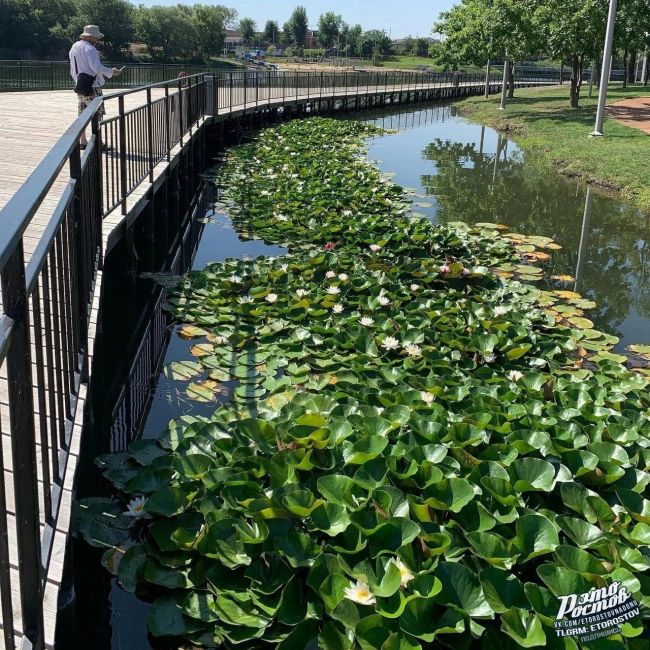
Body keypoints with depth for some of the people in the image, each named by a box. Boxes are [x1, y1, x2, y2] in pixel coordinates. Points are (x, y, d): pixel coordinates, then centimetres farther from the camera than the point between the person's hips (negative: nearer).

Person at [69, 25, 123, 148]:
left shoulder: (73, 48, 16)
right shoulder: (89, 49, -14)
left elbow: (72, 71, 20)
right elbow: (97, 67, -24)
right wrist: (111, 72, -15)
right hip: (92, 86, -9)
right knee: (96, 114, -4)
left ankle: (82, 141, 14)